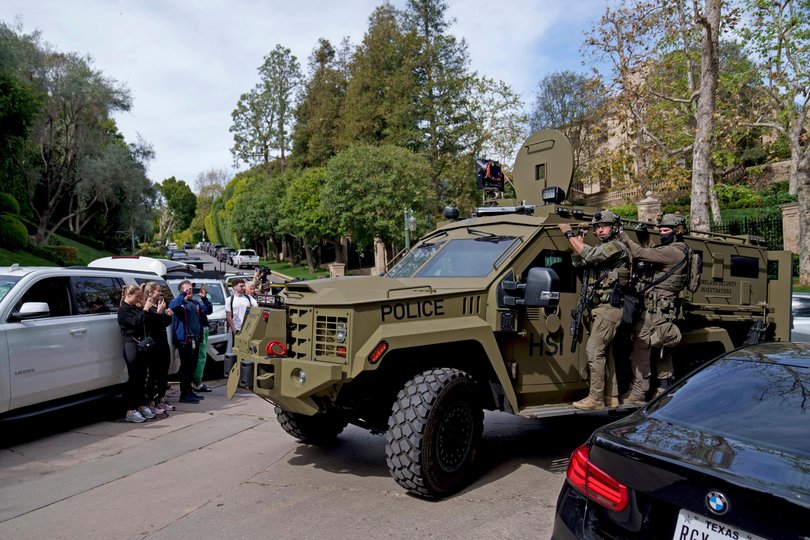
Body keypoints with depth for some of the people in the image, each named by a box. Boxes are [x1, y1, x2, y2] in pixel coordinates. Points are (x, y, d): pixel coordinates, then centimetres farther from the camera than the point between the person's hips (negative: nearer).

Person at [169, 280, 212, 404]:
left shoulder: (196, 303, 16)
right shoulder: (179, 302, -4)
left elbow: (209, 310, 11)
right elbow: (172, 306, -27)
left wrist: (204, 298, -2)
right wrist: (183, 294, -23)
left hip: (195, 339, 7)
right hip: (184, 339, -7)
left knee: (192, 367, 13)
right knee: (185, 367, -4)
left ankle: (189, 392, 23)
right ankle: (184, 395, 2)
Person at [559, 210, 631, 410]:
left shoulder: (616, 247, -10)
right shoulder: (601, 250, 20)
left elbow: (588, 255, -24)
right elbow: (578, 261, 14)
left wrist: (569, 233, -16)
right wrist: (578, 240, 3)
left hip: (608, 309, -10)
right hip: (600, 309, 10)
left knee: (594, 350, -12)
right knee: (604, 351, 12)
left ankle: (595, 399, -9)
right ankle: (611, 396, 20)